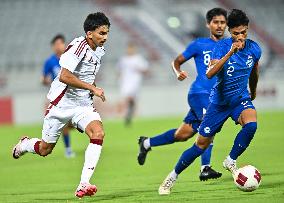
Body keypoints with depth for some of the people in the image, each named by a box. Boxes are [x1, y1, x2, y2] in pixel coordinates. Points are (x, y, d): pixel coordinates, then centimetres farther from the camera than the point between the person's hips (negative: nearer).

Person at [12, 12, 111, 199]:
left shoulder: (99, 50, 6)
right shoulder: (79, 46, -21)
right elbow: (64, 76, -30)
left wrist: (93, 90, 11)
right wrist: (92, 88, -27)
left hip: (83, 104, 6)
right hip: (62, 104, -6)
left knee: (98, 133, -23)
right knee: (45, 149, 7)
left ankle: (83, 185, -25)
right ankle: (24, 145, 45)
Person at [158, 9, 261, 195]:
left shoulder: (254, 49, -7)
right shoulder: (223, 46, -18)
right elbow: (209, 74, -34)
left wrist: (253, 92, 30)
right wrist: (230, 53, -43)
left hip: (241, 99, 2)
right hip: (219, 101, -2)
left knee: (251, 124, -30)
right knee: (202, 144, 1)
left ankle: (231, 161, -8)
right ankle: (172, 177, 20)